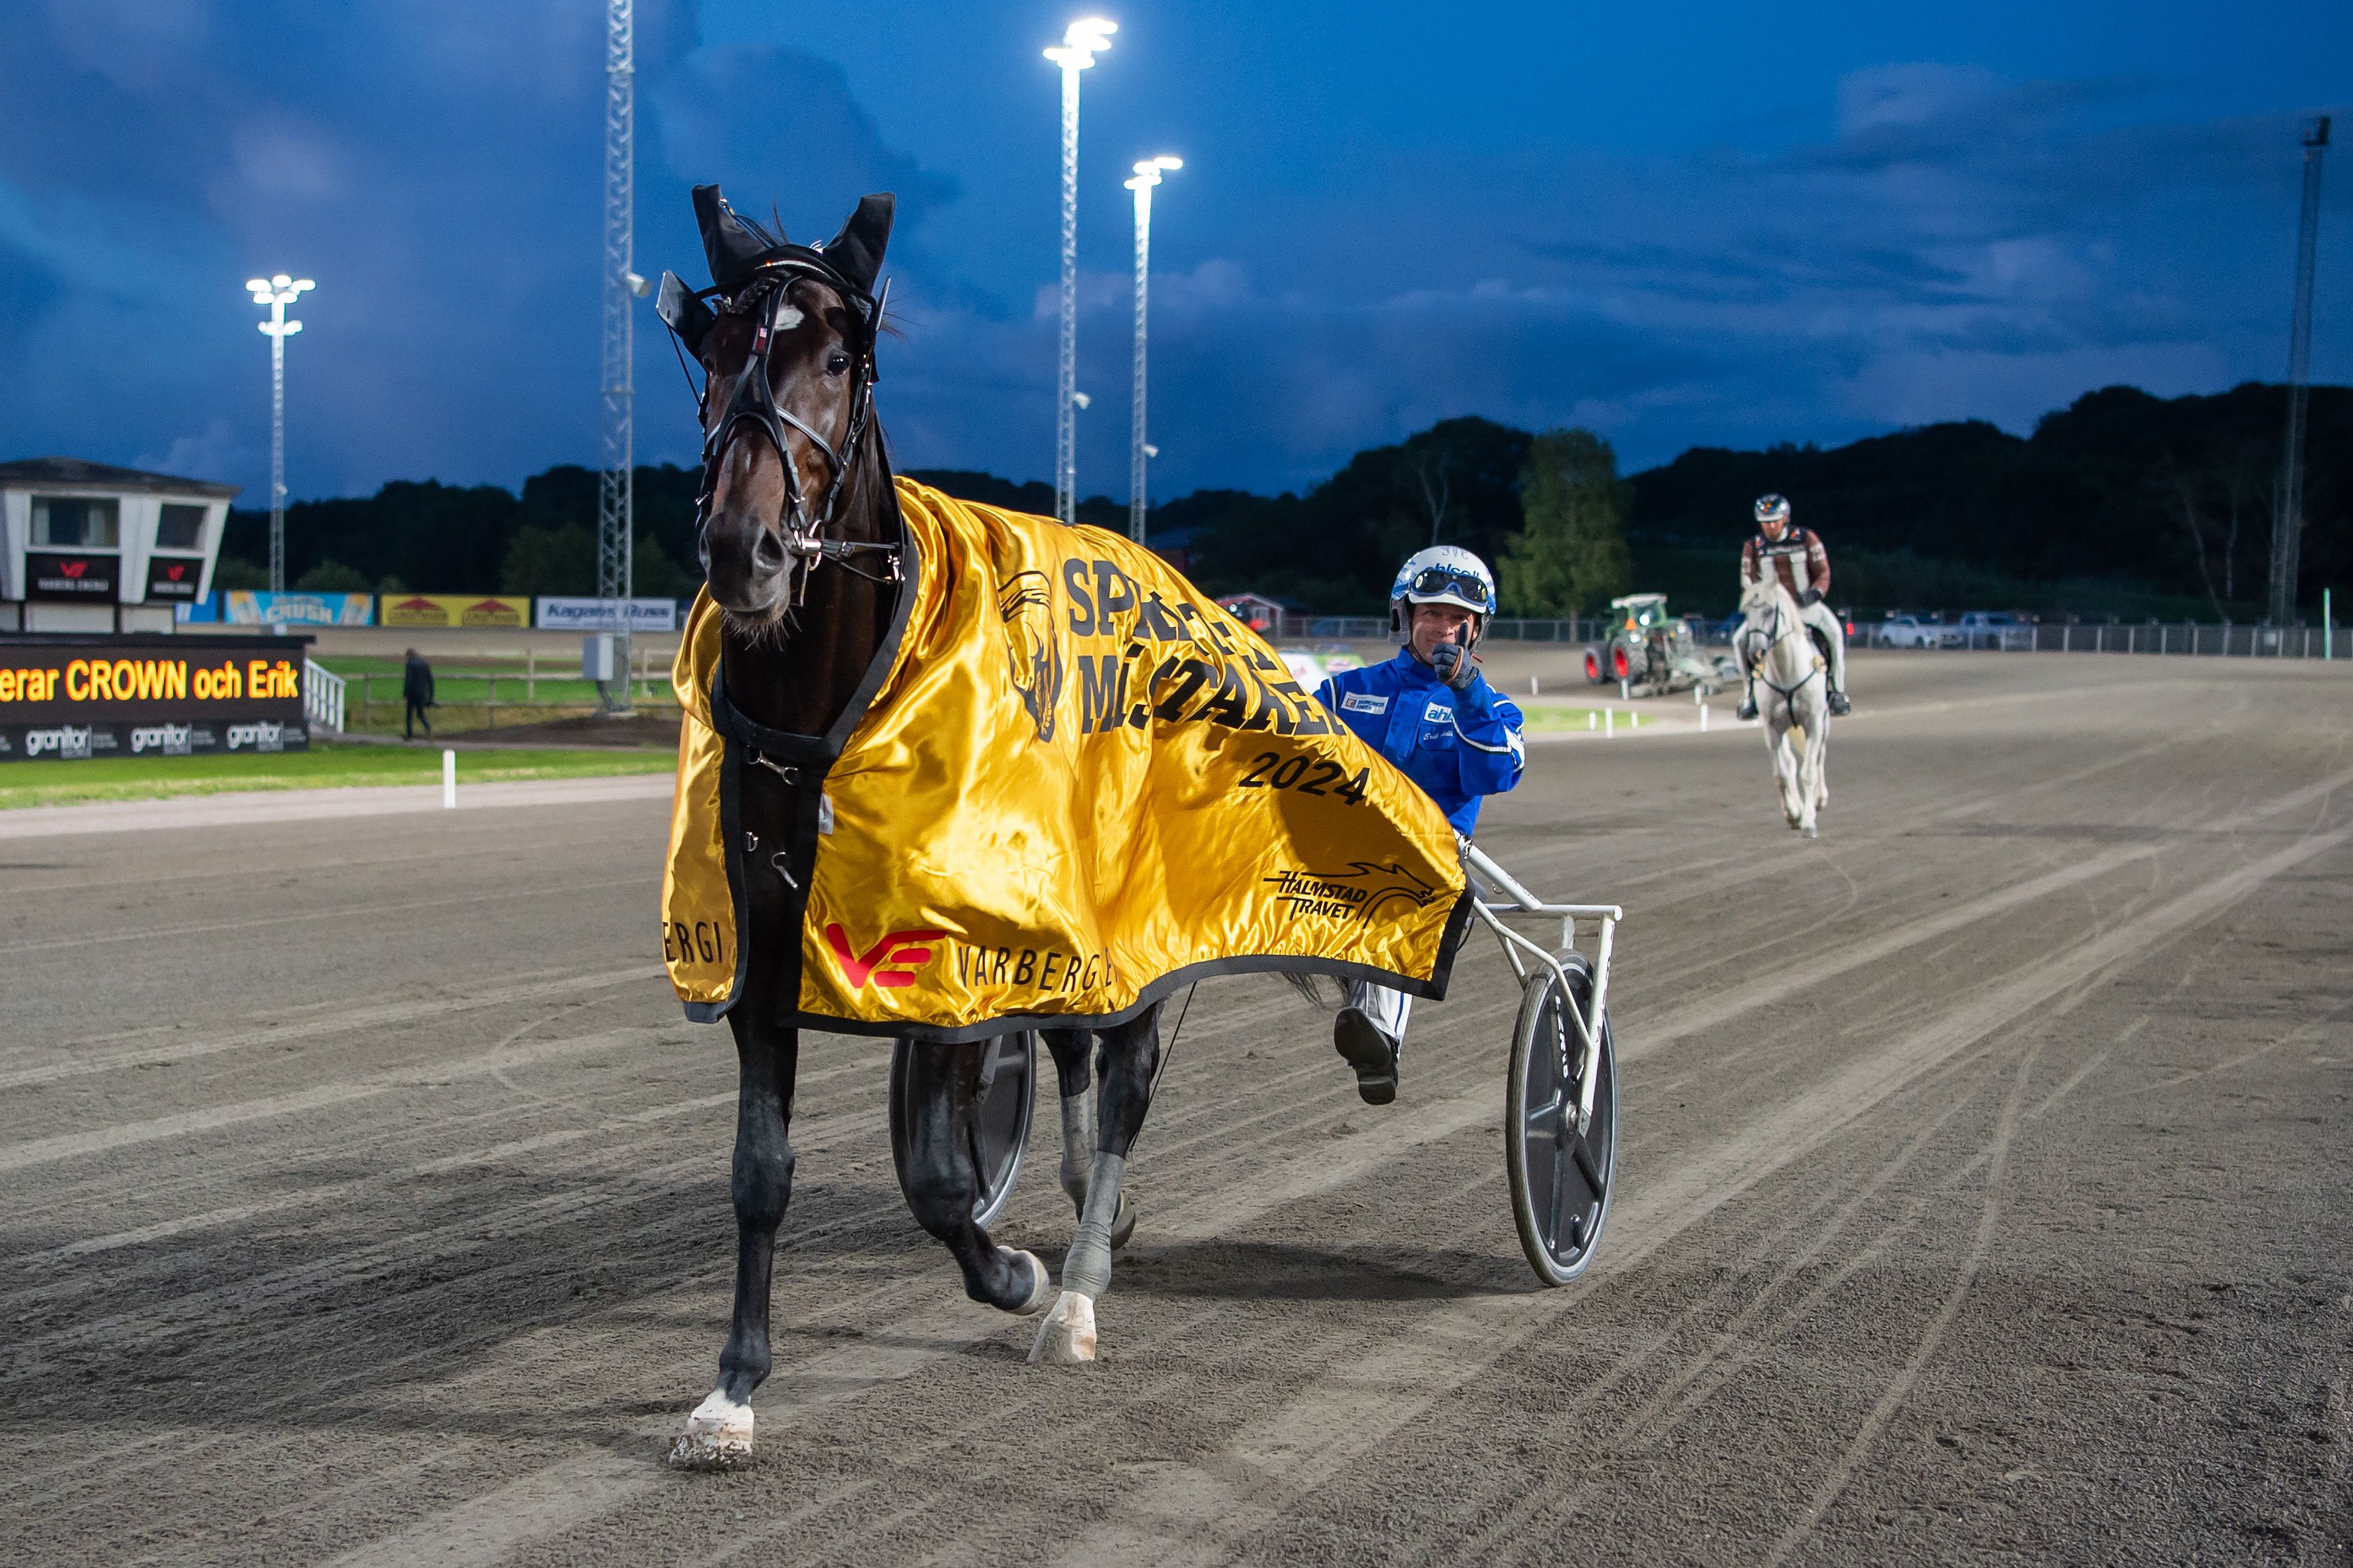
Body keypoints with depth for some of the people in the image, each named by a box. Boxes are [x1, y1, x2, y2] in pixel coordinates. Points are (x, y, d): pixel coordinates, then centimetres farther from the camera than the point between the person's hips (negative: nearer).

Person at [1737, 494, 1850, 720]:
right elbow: (1748, 582, 0)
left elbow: (1823, 572, -6)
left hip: (1806, 604, -2)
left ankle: (1838, 693, -20)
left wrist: (1815, 593, -25)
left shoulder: (1806, 538, -5)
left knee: (1835, 631, -28)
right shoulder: (1753, 546, 0)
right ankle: (1751, 694, -7)